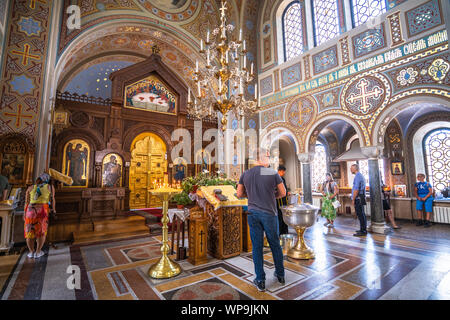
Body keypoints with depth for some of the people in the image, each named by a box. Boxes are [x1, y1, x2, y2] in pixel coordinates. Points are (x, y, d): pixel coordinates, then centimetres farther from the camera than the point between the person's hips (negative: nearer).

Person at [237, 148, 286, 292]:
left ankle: (260, 281, 20)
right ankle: (280, 275, 35)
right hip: (269, 214, -1)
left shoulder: (245, 174, -2)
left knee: (257, 247, 10)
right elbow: (283, 193, 0)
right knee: (275, 244, 17)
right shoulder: (273, 173, -10)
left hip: (253, 214, 2)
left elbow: (239, 194, 6)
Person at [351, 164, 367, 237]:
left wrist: (353, 199, -16)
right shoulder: (361, 175, 18)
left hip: (358, 198, -10)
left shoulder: (357, 176, -15)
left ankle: (363, 231, 0)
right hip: (361, 197, 10)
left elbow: (356, 189, -20)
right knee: (362, 214, 16)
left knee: (360, 214, -6)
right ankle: (363, 229, 25)